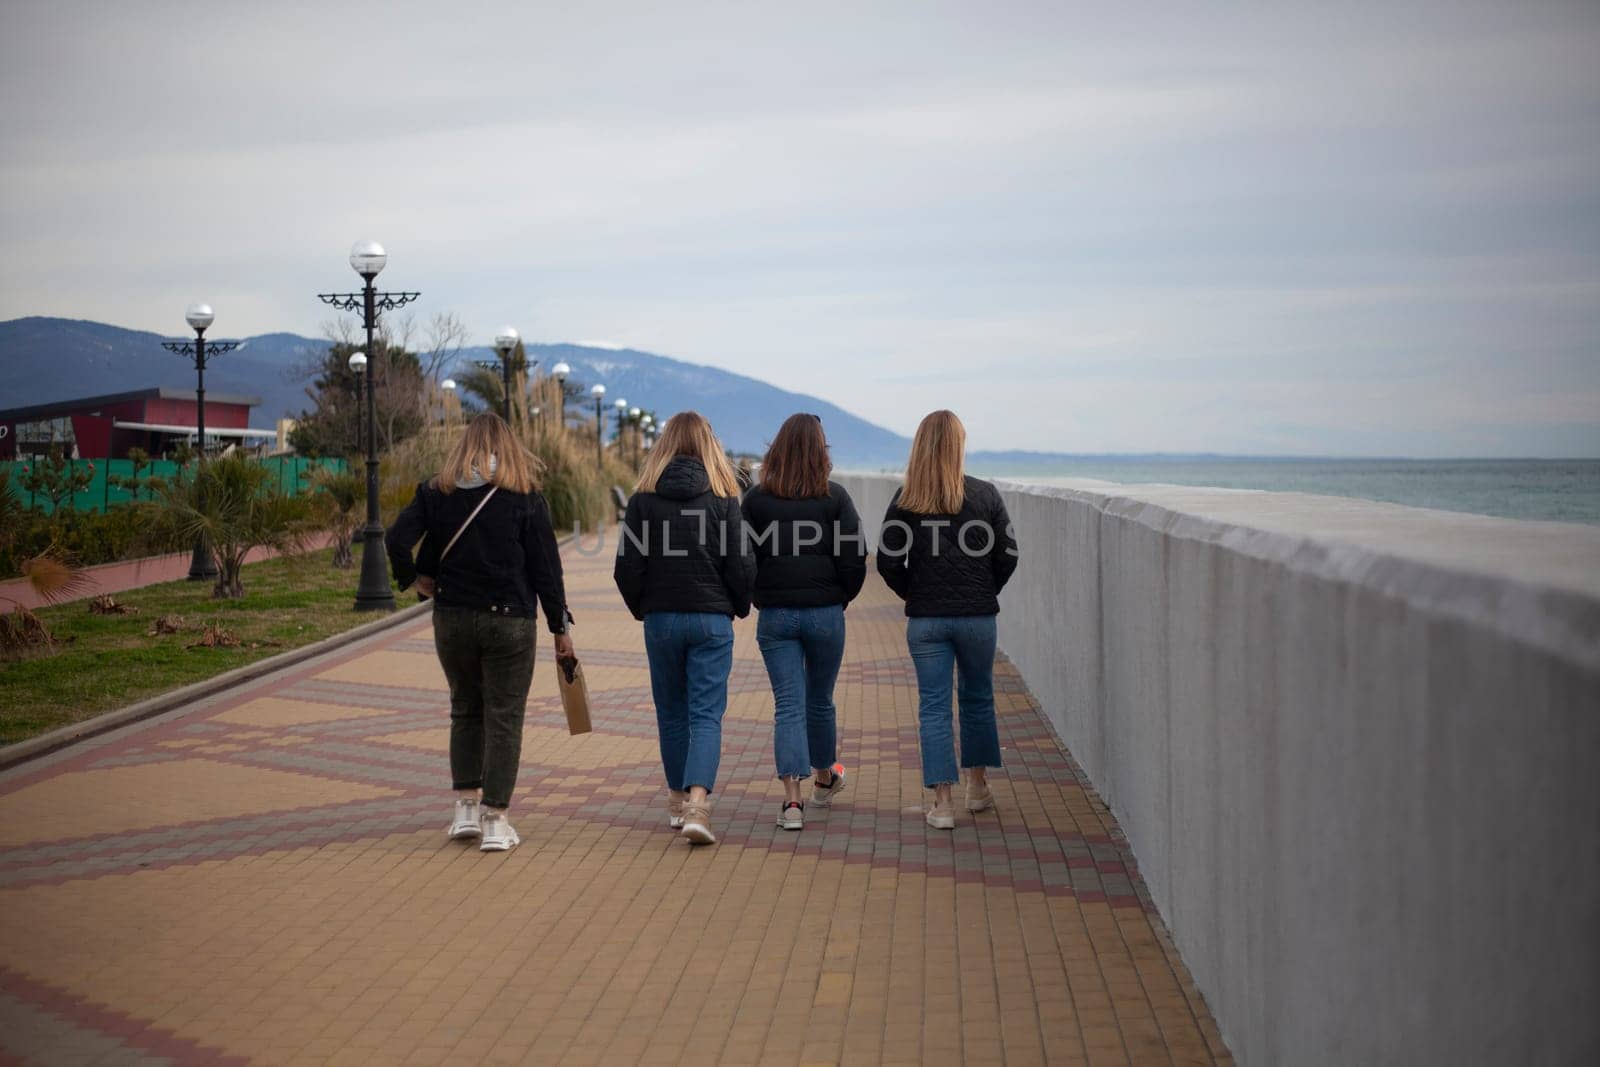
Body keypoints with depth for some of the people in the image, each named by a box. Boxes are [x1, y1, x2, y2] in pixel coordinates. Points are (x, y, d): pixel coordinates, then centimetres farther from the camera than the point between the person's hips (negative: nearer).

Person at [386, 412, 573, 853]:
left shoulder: (436, 491, 3)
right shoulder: (524, 497, -3)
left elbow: (396, 539, -7)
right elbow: (545, 565, -4)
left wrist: (415, 578, 10)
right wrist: (560, 626, 1)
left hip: (451, 618, 3)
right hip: (509, 621, -3)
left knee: (465, 711, 18)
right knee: (503, 718, 3)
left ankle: (466, 808, 17)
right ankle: (495, 821, 1)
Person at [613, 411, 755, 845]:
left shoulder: (643, 499, -3)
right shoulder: (723, 499, -6)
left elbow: (627, 569, -2)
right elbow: (740, 567, -6)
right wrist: (739, 607, 12)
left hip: (661, 619, 2)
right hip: (712, 620, -1)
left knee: (671, 713, 16)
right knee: (706, 715, -1)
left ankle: (678, 798, 26)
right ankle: (697, 803, -17)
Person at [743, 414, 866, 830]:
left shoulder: (756, 499, -1)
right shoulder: (835, 497, -4)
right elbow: (855, 559, -5)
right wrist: (839, 598, 10)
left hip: (775, 616, 0)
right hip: (825, 615, 0)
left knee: (787, 705, 0)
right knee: (820, 700, 17)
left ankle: (792, 799, -12)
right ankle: (825, 778, 38)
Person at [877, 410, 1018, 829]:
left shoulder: (906, 499, -5)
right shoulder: (985, 495, -5)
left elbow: (888, 562, -5)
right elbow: (1007, 555, -1)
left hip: (925, 620, 0)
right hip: (977, 617, 1)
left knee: (933, 707, 4)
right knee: (977, 698, 18)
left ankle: (942, 802, 0)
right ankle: (978, 786, 30)